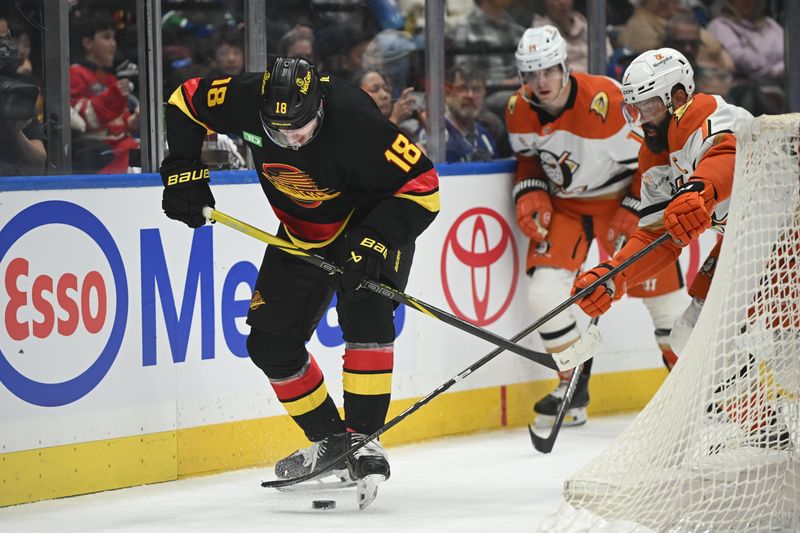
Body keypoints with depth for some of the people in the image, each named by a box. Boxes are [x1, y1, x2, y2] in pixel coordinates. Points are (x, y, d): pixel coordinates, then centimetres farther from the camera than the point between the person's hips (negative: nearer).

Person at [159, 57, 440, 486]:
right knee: (270, 342, 1)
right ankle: (330, 439, 15)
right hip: (301, 233, 5)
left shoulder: (355, 121, -36)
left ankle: (363, 438, -18)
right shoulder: (246, 99, -24)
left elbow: (422, 184, -30)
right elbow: (185, 102, -3)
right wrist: (183, 170, -10)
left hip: (372, 222, -5)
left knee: (364, 314, -28)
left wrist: (376, 242, -38)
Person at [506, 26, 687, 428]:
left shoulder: (606, 101, -28)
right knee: (544, 290, -13)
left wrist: (632, 214, -18)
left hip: (626, 198, -4)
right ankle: (574, 386, 3)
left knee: (663, 293, 1)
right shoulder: (519, 112, -9)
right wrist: (530, 194, -5)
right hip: (564, 205, 4)